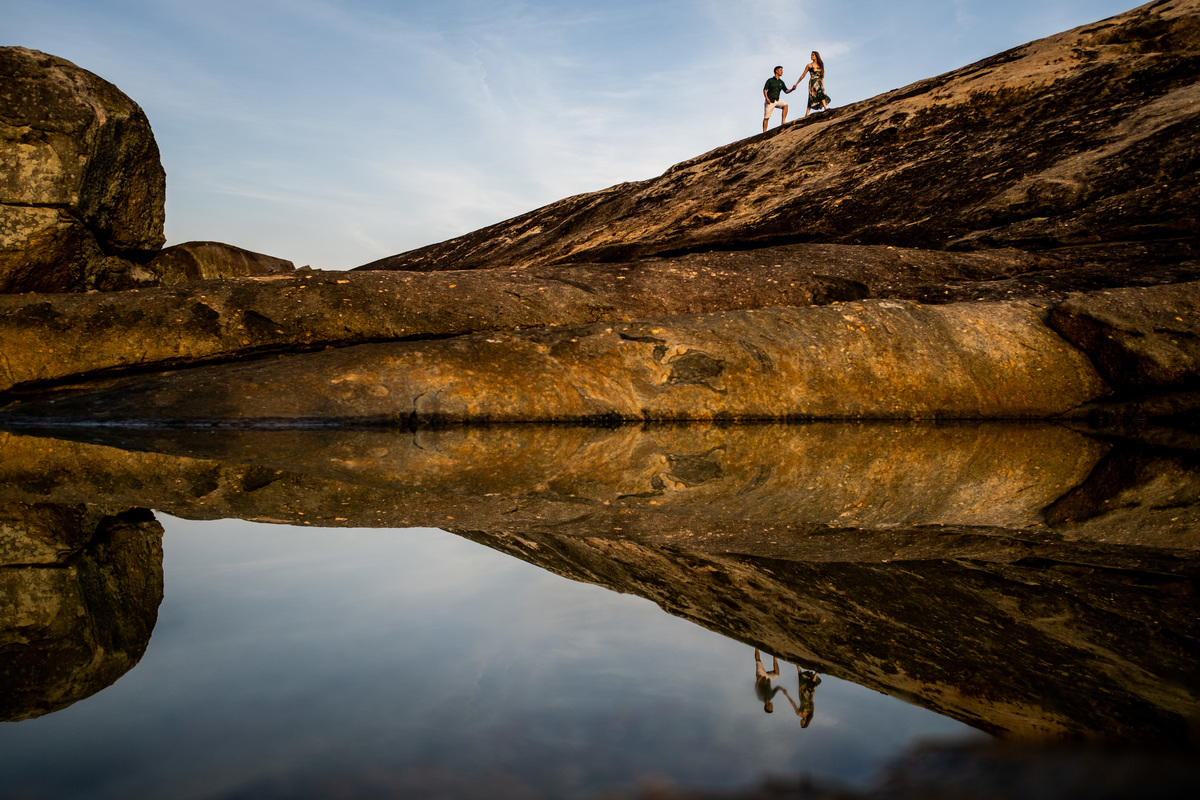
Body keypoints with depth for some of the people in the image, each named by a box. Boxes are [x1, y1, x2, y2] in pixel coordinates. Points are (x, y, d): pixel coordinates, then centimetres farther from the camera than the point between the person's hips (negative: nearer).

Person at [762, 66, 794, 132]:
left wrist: (792, 89, -12)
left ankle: (783, 123, -27)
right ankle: (764, 132, 3)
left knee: (785, 105, -23)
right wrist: (766, 98, -23)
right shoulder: (770, 80, -2)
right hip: (770, 101, -4)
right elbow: (765, 89, -7)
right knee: (766, 118, -3)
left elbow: (786, 91, 8)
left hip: (777, 101, 4)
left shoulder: (781, 82, 11)